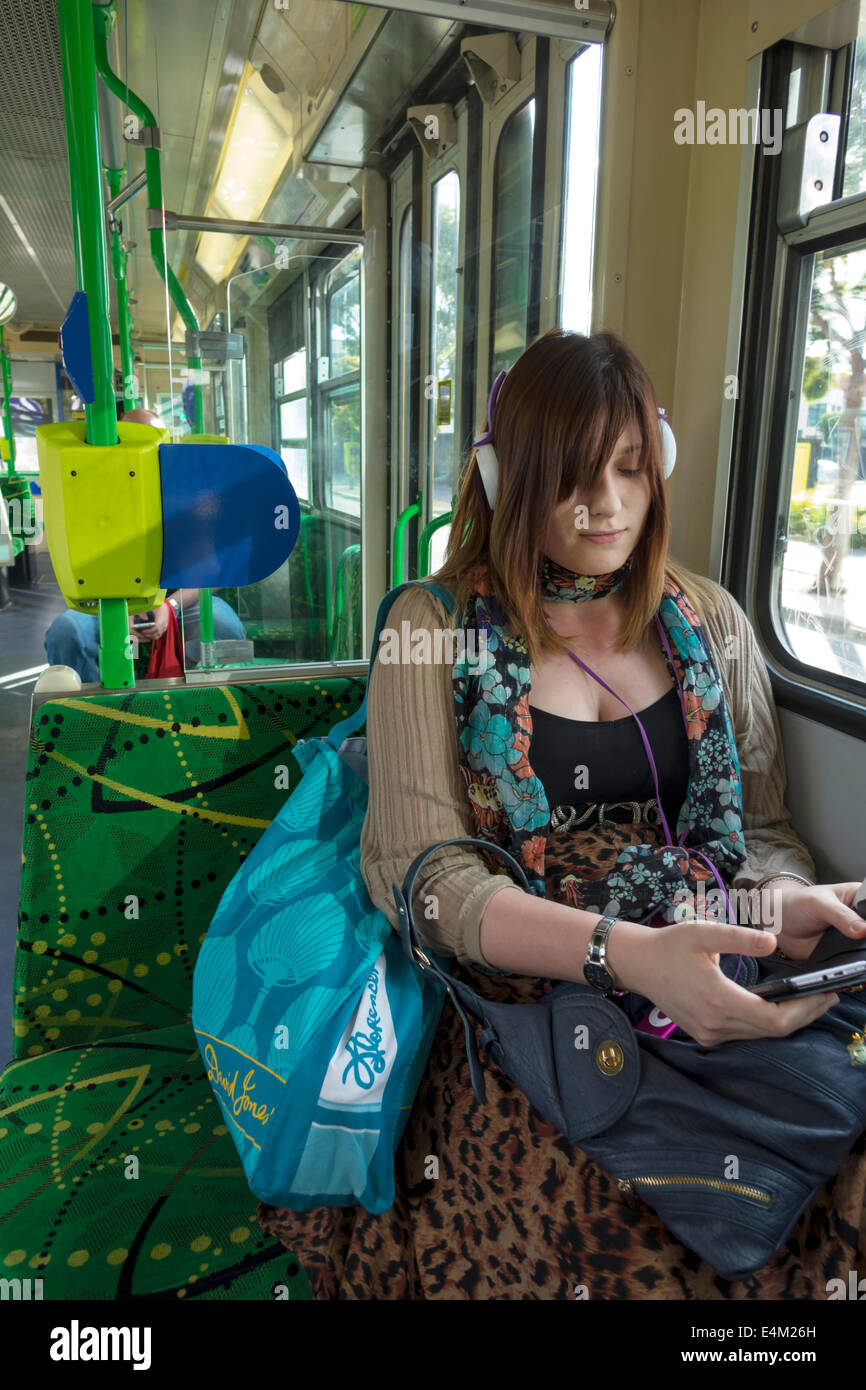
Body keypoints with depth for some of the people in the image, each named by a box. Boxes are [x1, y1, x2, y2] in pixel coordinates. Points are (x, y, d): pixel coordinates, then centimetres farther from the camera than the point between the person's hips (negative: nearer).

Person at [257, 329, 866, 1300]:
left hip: (712, 997, 4)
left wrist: (785, 901, -11)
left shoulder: (707, 622, 12)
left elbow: (761, 827, 15)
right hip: (521, 1004, -3)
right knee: (606, 1238, -29)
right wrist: (629, 954, -24)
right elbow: (416, 867, -9)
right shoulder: (435, 627, 1)